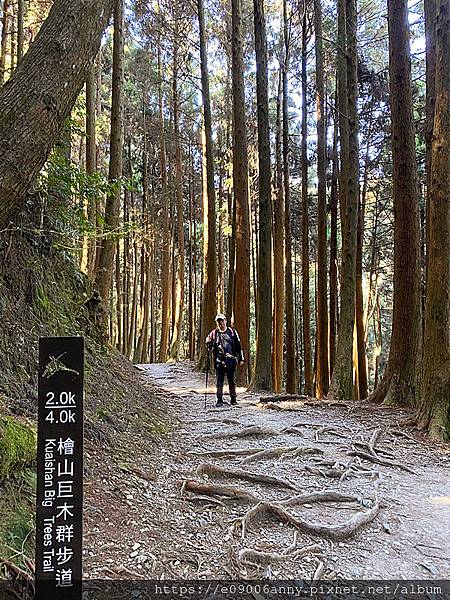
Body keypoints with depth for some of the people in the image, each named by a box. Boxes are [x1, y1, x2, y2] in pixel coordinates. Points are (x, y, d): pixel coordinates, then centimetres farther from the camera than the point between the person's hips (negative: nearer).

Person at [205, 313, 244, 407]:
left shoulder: (232, 331, 7)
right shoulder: (214, 333, 6)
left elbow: (238, 345, 10)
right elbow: (208, 343, 16)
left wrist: (241, 358, 8)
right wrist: (210, 345, -8)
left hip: (231, 361, 0)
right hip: (219, 361, 0)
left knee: (232, 381, 7)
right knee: (219, 382, 3)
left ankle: (233, 399, 17)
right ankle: (219, 400, 12)